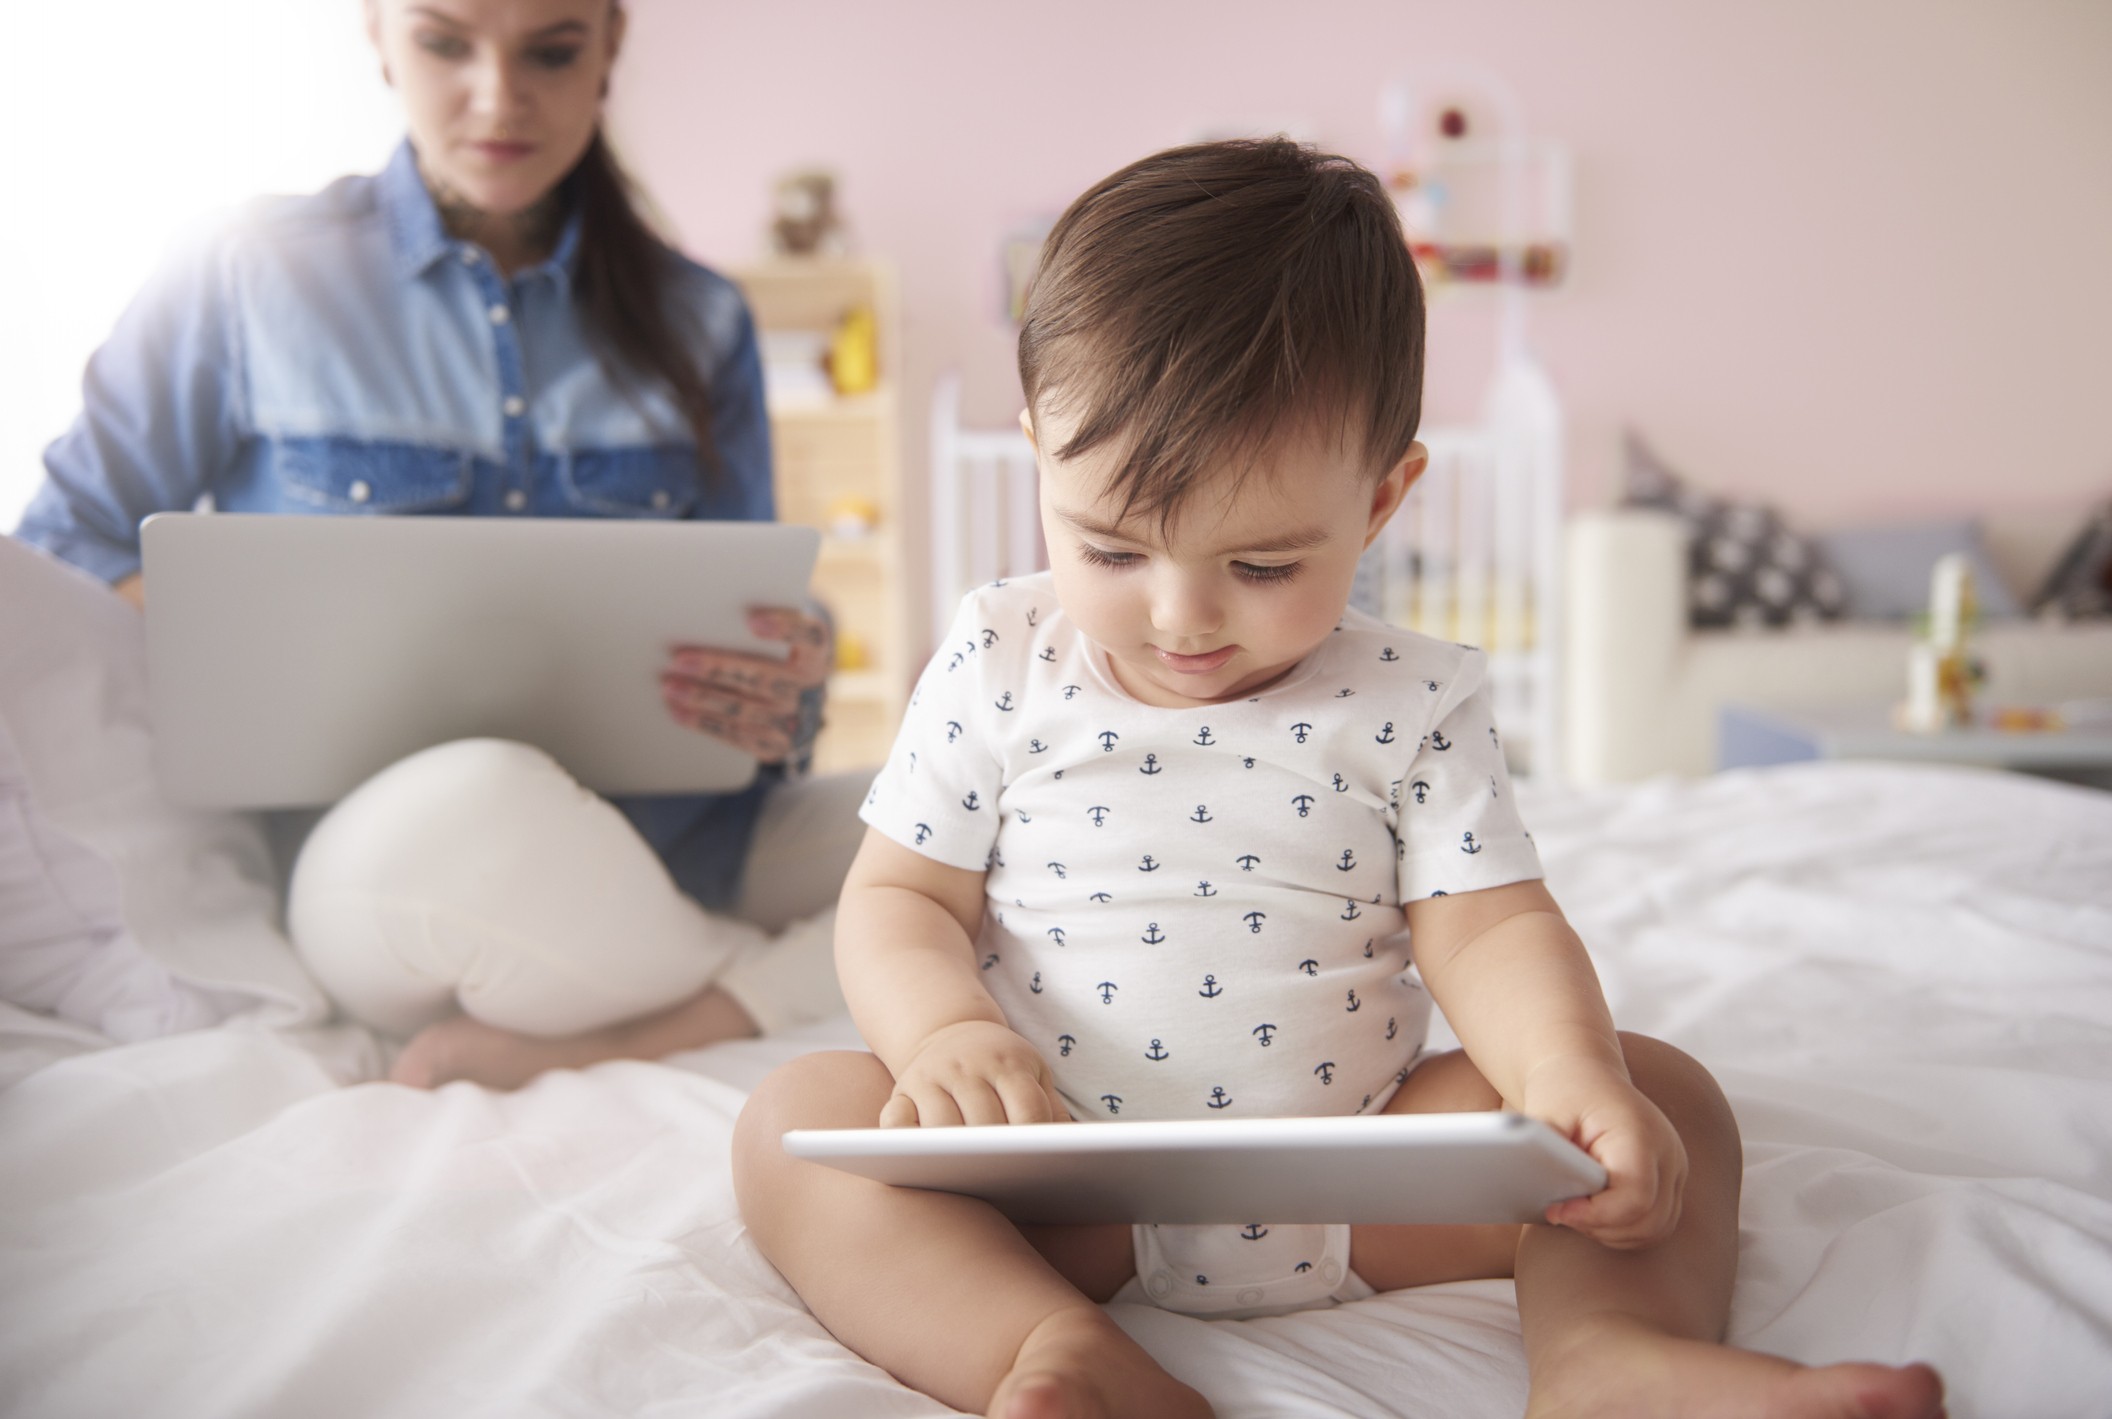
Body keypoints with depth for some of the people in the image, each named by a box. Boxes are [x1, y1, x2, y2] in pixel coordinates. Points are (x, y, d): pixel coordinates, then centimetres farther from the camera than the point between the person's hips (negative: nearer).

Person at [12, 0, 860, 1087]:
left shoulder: (700, 324, 10)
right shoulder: (249, 279, 3)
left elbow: (753, 628, 11)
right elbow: (54, 552, 5)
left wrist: (784, 698, -15)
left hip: (664, 825, 3)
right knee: (495, 791, -39)